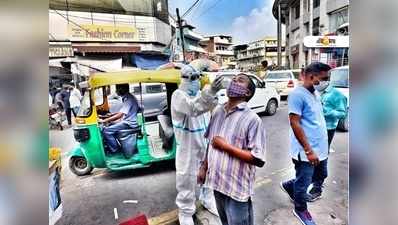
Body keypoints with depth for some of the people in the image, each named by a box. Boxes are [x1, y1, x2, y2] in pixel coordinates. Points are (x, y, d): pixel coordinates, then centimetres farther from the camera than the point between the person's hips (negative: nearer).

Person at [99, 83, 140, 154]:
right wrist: (112, 114, 20)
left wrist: (104, 120, -23)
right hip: (127, 120, 11)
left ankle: (115, 150, -1)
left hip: (129, 123, -11)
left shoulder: (129, 99, -20)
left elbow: (120, 115, -26)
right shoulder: (127, 97, 12)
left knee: (106, 131, -17)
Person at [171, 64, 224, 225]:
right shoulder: (178, 95, -18)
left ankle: (208, 200, 50)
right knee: (187, 180, 8)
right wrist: (210, 92, -52)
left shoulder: (200, 94, 6)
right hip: (187, 146, -7)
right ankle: (186, 212, 32)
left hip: (205, 144, 7)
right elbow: (192, 108, -39)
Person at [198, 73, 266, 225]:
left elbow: (259, 159, -21)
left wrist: (226, 146, -22)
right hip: (217, 182, 6)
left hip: (237, 188, -6)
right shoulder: (218, 111, 2)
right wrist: (204, 167, 12)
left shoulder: (252, 119, -18)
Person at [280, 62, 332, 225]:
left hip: (320, 149, 9)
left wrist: (318, 149, 19)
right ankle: (300, 210, 35)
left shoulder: (316, 94, 9)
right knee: (303, 183, 10)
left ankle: (289, 186, 42)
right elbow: (294, 124, -23)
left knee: (320, 176, 24)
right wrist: (309, 151, -22)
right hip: (306, 152, -9)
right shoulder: (298, 94, -19)